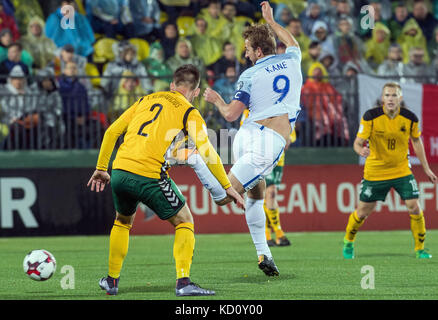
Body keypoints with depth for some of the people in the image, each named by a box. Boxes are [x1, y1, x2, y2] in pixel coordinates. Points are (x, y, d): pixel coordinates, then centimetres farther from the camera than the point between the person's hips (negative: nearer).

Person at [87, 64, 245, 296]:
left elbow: (112, 131, 19)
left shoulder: (146, 100, 20)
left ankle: (112, 280, 35)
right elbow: (206, 152, -5)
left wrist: (101, 168, 25)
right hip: (151, 177, -5)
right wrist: (227, 187, 2)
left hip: (120, 172, 5)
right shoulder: (189, 112, 5)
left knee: (122, 222, 31)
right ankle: (183, 282, -2)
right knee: (184, 222, 12)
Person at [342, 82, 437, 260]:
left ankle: (420, 249, 6)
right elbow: (357, 142, -15)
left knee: (414, 207, -11)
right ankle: (348, 243, 33)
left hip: (402, 170, 1)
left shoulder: (410, 118, -9)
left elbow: (416, 141, 9)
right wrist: (361, 150, -40)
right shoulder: (370, 116, -17)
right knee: (362, 212, 6)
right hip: (375, 171, -1)